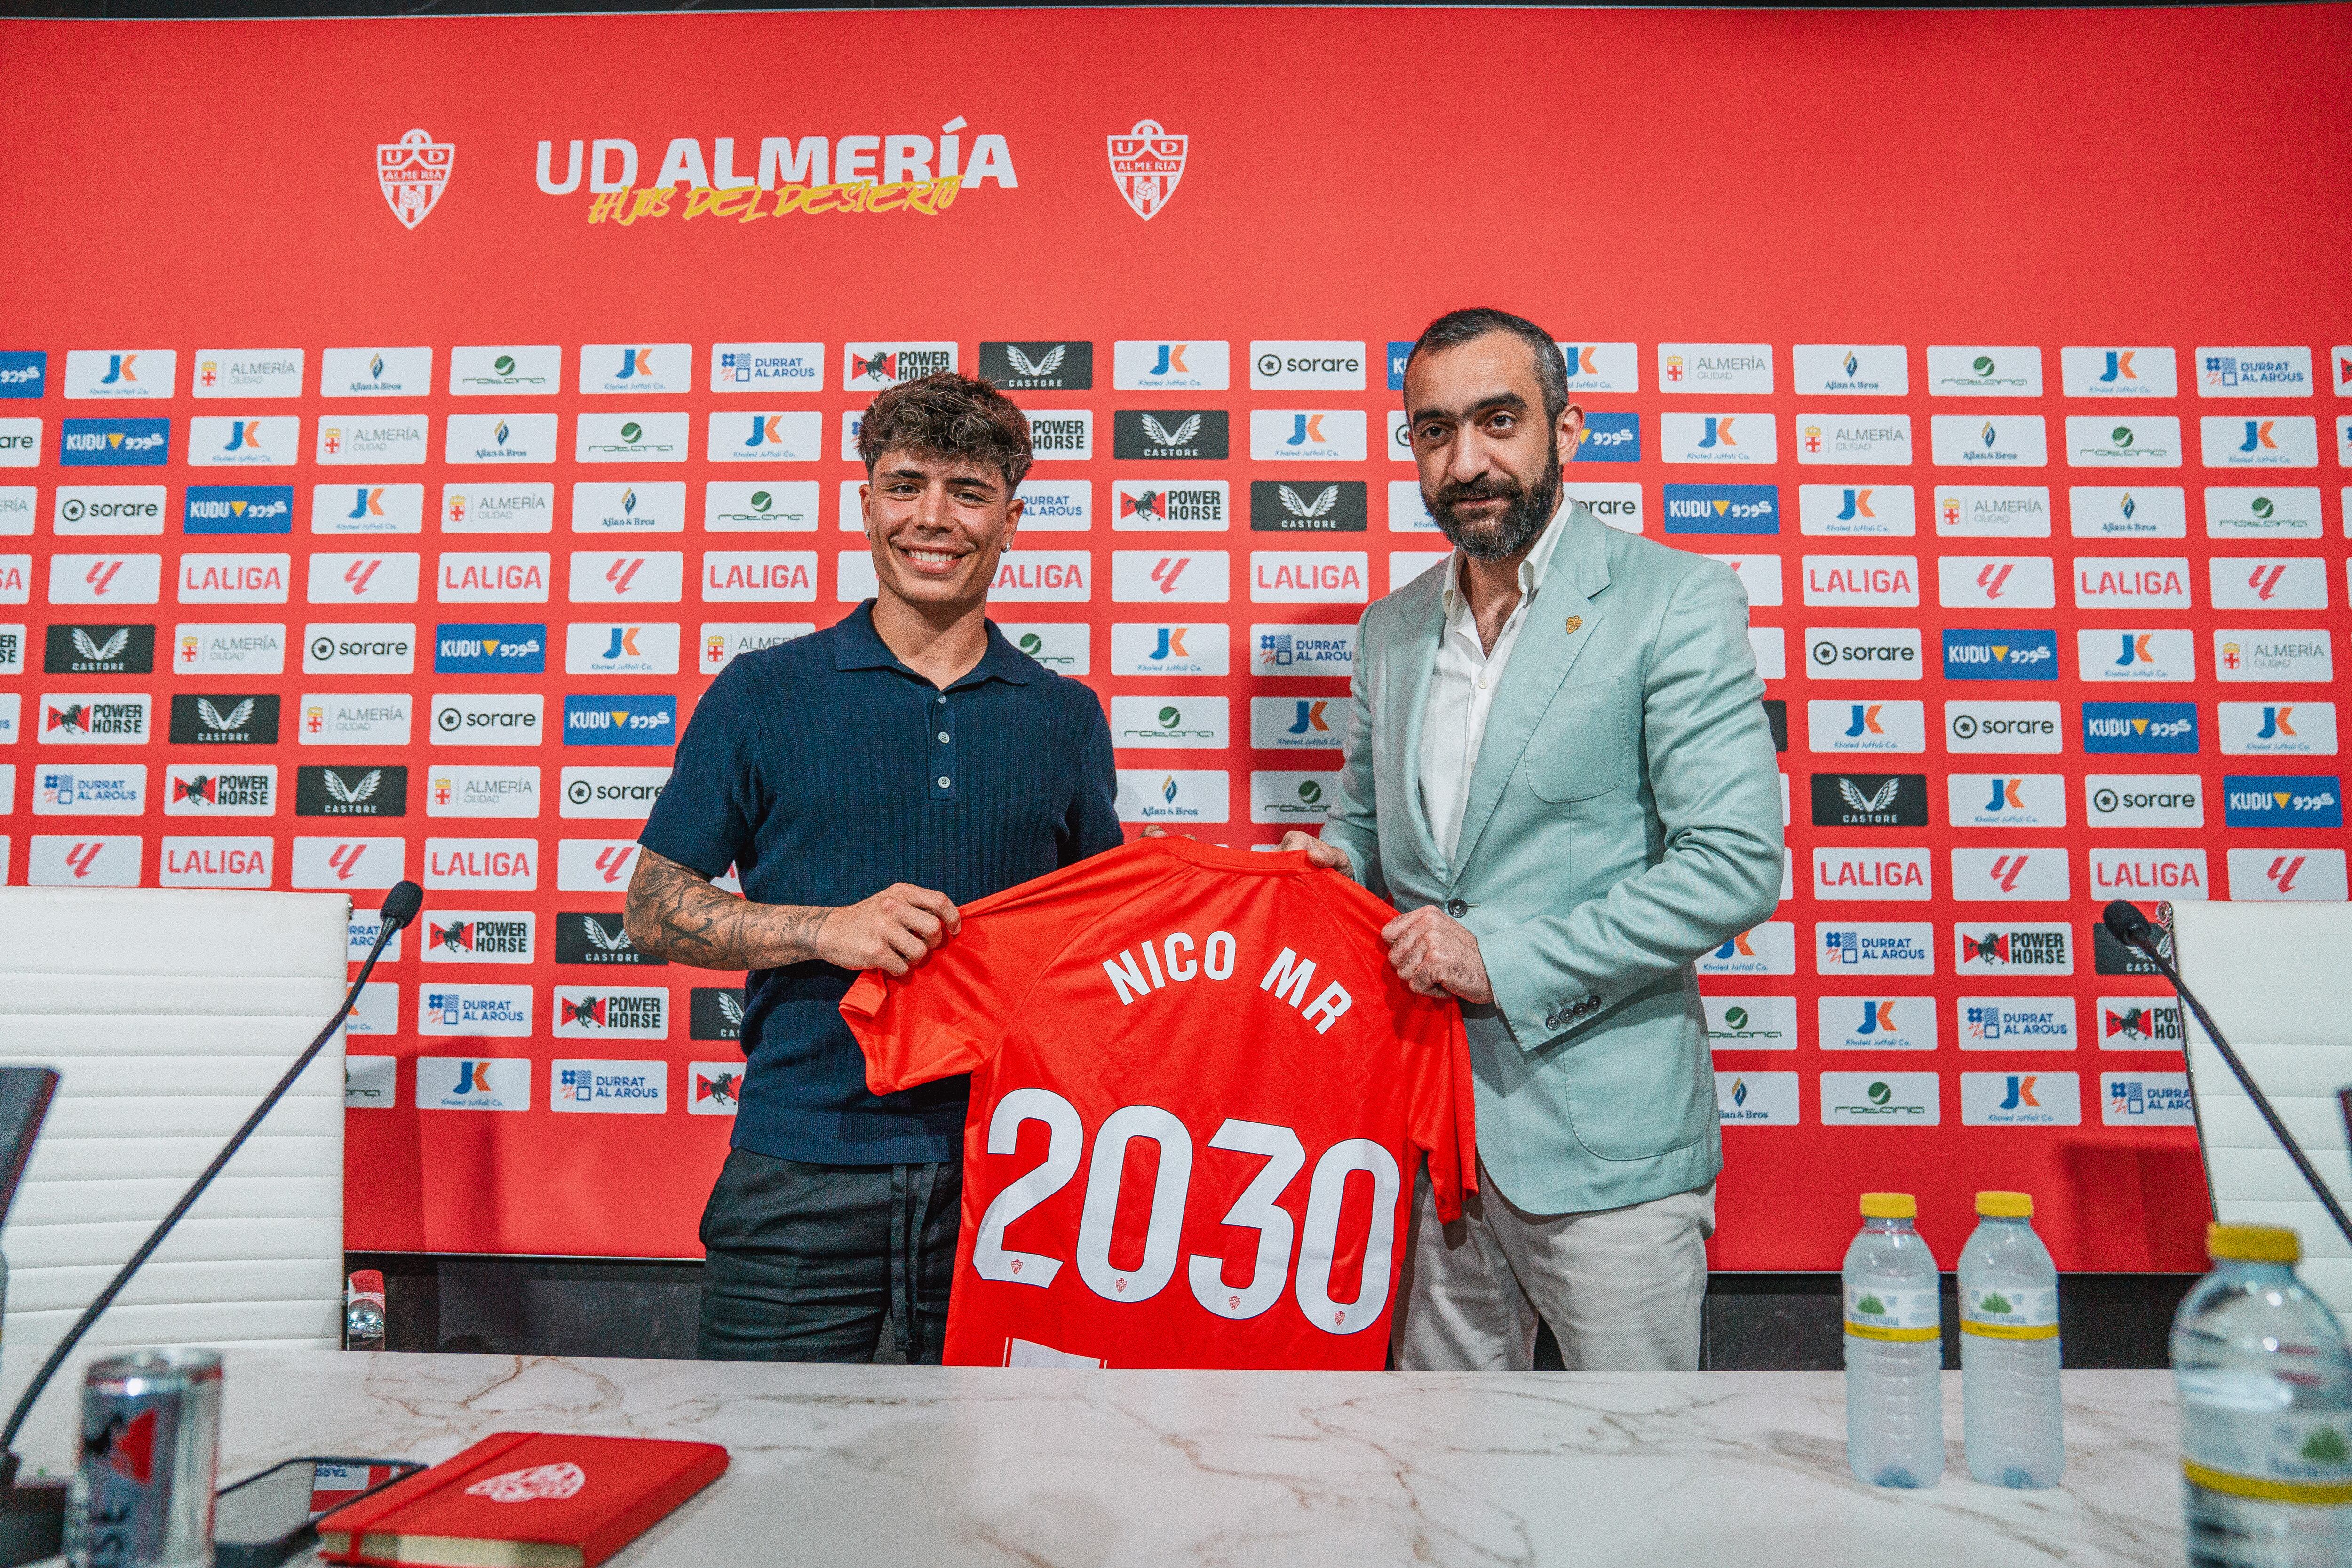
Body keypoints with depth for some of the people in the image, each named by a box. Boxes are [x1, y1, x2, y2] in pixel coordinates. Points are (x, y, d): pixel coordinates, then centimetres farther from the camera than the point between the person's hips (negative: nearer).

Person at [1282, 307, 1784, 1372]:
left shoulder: (1676, 598, -8)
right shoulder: (1390, 631, 10)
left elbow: (1737, 866, -15)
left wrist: (1505, 960, -18)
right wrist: (1334, 860, -1)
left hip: (1602, 1136, -5)